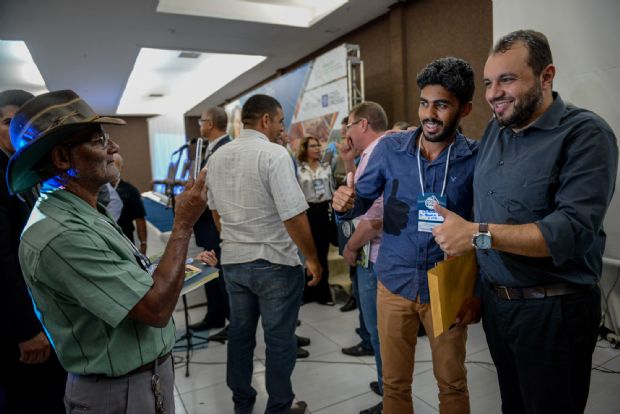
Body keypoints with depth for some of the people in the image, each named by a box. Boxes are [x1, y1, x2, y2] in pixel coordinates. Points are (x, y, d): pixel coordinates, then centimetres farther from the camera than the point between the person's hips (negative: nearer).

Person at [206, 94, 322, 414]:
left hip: (232, 260, 7)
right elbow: (293, 215, -20)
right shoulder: (274, 154, -16)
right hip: (275, 261, -6)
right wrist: (312, 258, -8)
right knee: (279, 338, 9)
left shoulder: (217, 157, 6)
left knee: (239, 333, 19)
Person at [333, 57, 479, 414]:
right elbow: (362, 201, 0)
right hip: (394, 282, 1)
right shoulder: (390, 148, -6)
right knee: (395, 382, 18)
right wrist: (346, 202, -23)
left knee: (452, 383, 20)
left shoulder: (476, 158, -10)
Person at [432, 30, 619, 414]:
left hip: (552, 310, -6)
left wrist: (480, 235, -30)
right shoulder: (495, 130, 6)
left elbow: (573, 230, -26)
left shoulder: (585, 133, -15)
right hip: (495, 300, 6)